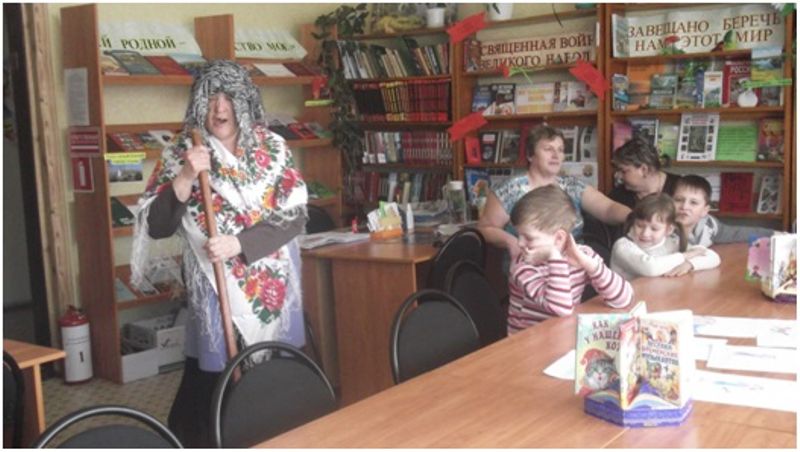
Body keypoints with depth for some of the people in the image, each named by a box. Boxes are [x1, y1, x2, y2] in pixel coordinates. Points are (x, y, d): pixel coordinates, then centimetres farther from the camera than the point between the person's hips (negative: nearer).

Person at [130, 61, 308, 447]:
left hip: (273, 284, 2)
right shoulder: (181, 153, -2)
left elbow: (295, 215, -7)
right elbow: (157, 227, -9)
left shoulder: (273, 148, 0)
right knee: (212, 379, -2)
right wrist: (186, 177, -22)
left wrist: (237, 244, -18)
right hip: (215, 287, -2)